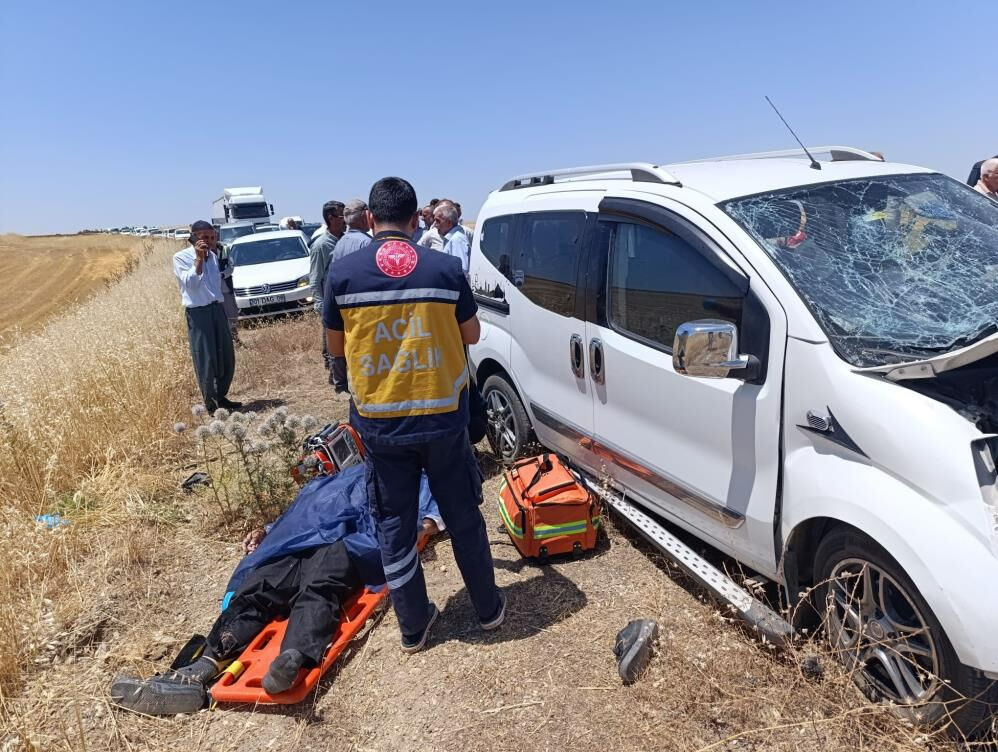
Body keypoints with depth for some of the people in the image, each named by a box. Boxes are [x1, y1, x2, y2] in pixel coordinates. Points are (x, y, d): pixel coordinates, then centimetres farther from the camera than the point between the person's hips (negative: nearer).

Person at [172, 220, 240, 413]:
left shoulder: (213, 256, 13)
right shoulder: (181, 257, -5)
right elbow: (190, 283, -17)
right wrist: (199, 258, -20)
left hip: (217, 309, 6)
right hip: (198, 312, -6)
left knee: (227, 358, 9)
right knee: (205, 360, -4)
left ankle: (221, 397, 25)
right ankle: (210, 404, 7)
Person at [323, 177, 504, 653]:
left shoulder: (344, 273, -7)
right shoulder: (446, 268, -7)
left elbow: (335, 348, 4)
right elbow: (471, 336, 5)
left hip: (379, 423, 0)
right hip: (443, 418, 1)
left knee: (394, 525, 15)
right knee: (463, 515, 17)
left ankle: (413, 627, 27)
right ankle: (488, 608, 34)